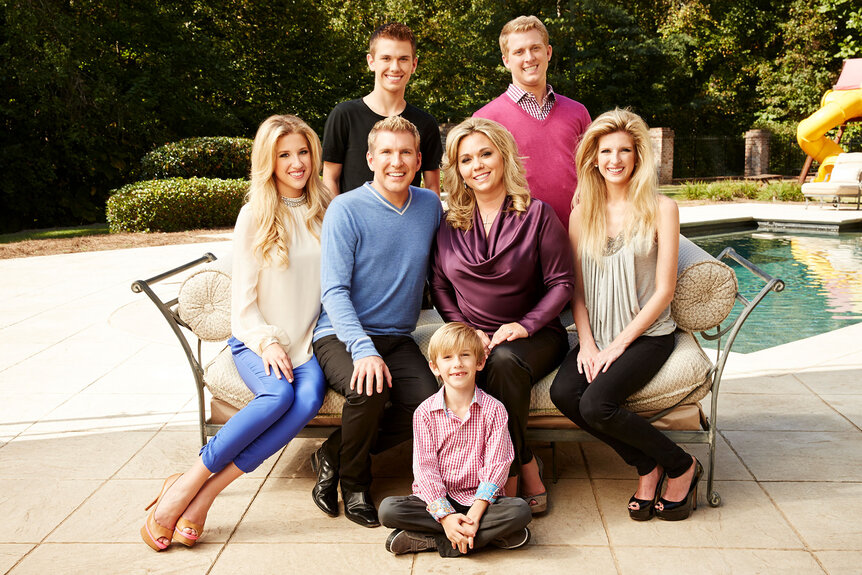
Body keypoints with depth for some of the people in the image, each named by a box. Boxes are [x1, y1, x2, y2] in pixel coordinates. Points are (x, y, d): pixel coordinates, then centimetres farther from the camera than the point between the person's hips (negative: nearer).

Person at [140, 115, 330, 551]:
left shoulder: (327, 211, 10)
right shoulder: (254, 216, 2)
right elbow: (243, 298, 0)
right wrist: (267, 342, -15)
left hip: (309, 341, 2)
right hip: (257, 340, -2)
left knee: (310, 397, -31)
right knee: (278, 394, -34)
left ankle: (204, 492, -29)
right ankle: (186, 485, -23)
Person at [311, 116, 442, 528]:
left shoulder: (430, 205, 7)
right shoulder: (346, 209, -8)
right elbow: (334, 291, -13)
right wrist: (364, 350, -26)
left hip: (398, 338, 4)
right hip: (341, 335, -4)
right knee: (368, 391, -34)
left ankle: (333, 456, -1)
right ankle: (354, 483, -3)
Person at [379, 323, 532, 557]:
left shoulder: (494, 410, -4)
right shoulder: (425, 413, -2)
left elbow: (496, 466, -8)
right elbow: (424, 467, -7)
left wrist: (475, 514, -20)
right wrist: (446, 516, -20)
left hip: (478, 500, 0)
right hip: (435, 499, 0)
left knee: (520, 510, -28)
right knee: (388, 509, -24)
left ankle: (436, 541, -22)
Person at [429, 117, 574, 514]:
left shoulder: (537, 214, 0)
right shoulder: (450, 224, 9)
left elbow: (561, 282, -2)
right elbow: (439, 287, 12)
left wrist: (526, 324, -16)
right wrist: (466, 330, -4)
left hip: (533, 334, -2)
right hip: (471, 336, 2)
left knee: (504, 362, -35)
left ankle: (511, 479, -19)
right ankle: (528, 472, -17)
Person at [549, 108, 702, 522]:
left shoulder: (660, 209, -3)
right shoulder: (581, 215, 9)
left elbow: (664, 290, -6)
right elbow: (577, 290, 9)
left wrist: (619, 344, -12)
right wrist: (587, 343, -6)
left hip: (647, 334, -4)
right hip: (597, 336, 4)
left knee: (596, 404, -27)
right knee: (563, 393, -24)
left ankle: (682, 467, -1)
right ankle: (647, 466, -3)